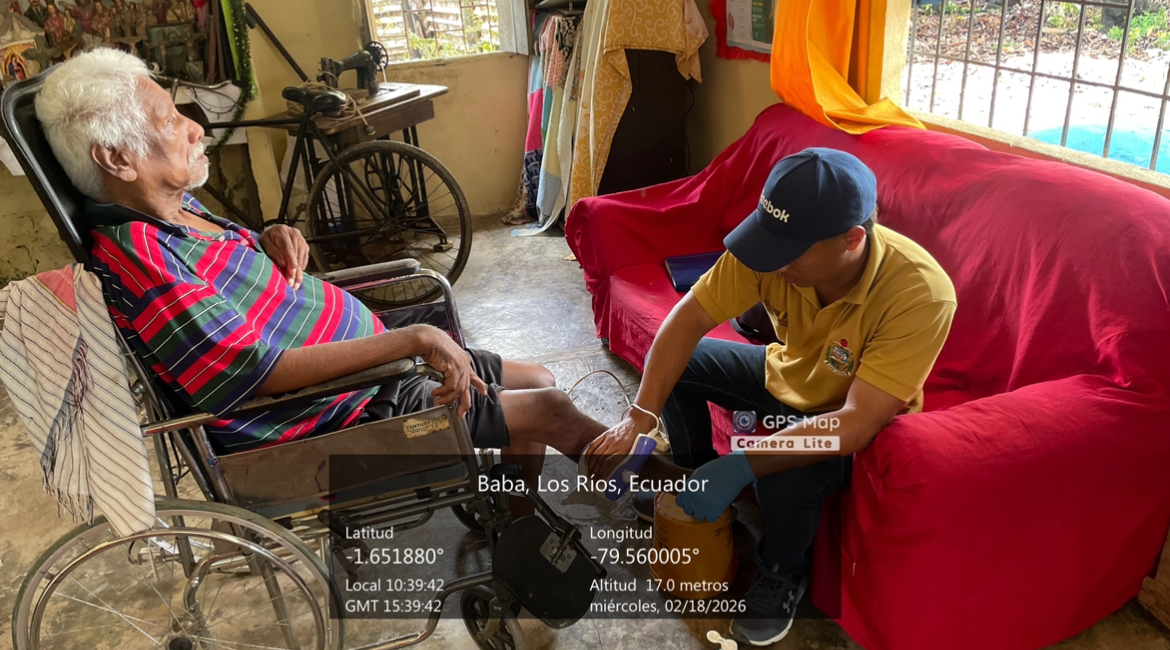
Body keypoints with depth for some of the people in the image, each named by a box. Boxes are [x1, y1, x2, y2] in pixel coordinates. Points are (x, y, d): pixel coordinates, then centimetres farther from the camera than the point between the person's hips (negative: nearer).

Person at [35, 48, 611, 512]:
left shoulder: (176, 212, 5)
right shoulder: (134, 257, -24)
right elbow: (259, 373, -30)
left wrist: (272, 243, -2)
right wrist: (413, 339, -30)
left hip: (372, 365, 10)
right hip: (342, 419, -9)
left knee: (538, 381, 14)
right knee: (550, 409, -5)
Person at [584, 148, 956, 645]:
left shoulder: (921, 293, -38)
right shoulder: (775, 245, -26)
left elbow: (858, 422, -40)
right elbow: (687, 319, -23)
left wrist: (741, 466, -45)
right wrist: (639, 419, -32)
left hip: (846, 418, -5)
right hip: (783, 376, 5)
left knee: (787, 478, -33)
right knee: (673, 362, -8)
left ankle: (781, 576, 1)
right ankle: (695, 478, 19)